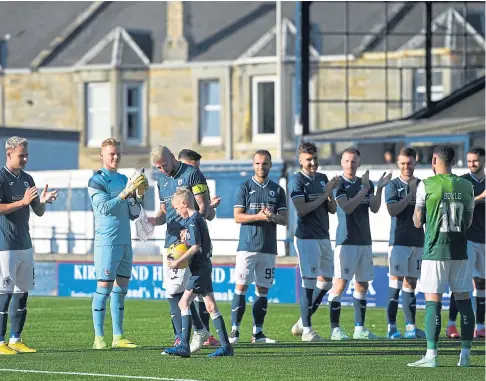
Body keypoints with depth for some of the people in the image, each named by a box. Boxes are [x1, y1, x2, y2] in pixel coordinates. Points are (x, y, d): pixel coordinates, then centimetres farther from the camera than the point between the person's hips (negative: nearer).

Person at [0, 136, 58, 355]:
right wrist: (22, 202, -23)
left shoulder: (27, 179, 15)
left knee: (22, 292, 8)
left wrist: (43, 201, -4)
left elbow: (38, 212, 17)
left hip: (25, 245, 8)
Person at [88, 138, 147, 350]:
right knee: (104, 288, -8)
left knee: (121, 289, 7)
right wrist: (126, 192, -21)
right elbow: (104, 207, -17)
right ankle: (99, 338, -8)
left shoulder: (124, 179, 17)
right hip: (107, 242, -7)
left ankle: (118, 336, 10)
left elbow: (132, 214, 17)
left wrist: (139, 194, 1)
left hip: (125, 242, 7)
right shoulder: (97, 180, -4)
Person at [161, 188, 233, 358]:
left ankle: (184, 346, -15)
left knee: (184, 302, -11)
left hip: (199, 268, -10)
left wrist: (179, 262, -17)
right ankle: (226, 346, 8)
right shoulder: (199, 219, 17)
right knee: (211, 306, 9)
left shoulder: (192, 221, -13)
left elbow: (196, 246, -20)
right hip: (204, 266, 10)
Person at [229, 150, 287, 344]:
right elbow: (238, 217, -4)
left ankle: (258, 332, 9)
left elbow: (284, 219, 7)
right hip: (247, 246, -3)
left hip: (268, 248, 3)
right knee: (241, 286, -8)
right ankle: (234, 330, -6)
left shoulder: (277, 190, 12)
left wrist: (273, 217, -14)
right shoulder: (244, 188, 3)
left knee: (263, 290, 5)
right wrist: (258, 216, -18)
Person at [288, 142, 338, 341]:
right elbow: (302, 209, -17)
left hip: (323, 237, 8)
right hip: (306, 237, -8)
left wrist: (331, 192, -7)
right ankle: (306, 330, -3)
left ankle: (302, 323, 19)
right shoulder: (297, 180, -7)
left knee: (326, 281, 10)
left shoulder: (323, 178, 14)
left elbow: (332, 209, 11)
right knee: (309, 282, -7)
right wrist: (324, 195, -14)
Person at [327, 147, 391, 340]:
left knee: (362, 285, 9)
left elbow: (374, 208, 3)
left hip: (364, 240, 6)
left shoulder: (366, 183, 12)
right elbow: (347, 208, -17)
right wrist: (364, 189, -19)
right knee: (340, 283, -10)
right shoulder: (338, 183, -5)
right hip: (346, 241, -6)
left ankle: (359, 328, 16)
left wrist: (379, 188, -10)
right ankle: (335, 329, -7)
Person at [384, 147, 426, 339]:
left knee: (411, 283, 7)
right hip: (399, 240, -4)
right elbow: (392, 210, -14)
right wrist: (411, 194, -16)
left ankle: (410, 326, 9)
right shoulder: (393, 185, 0)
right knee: (396, 281, -8)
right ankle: (392, 327, -9)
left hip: (417, 240, 4)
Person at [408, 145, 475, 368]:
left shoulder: (426, 186, -6)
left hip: (435, 250, -4)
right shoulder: (466, 186, 6)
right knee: (463, 300, 7)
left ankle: (431, 355, -10)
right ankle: (466, 354, 8)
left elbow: (417, 222, 1)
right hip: (459, 251, 4)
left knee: (433, 301, -5)